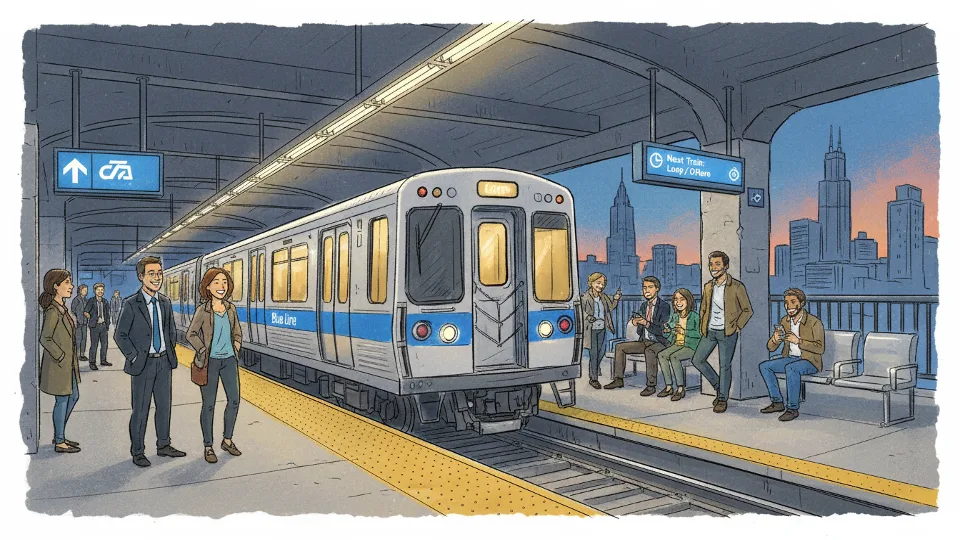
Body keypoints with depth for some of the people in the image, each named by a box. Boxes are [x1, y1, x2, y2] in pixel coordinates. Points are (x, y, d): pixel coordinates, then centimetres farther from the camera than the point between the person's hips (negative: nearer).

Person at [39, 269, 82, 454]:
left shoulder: (62, 307, 9)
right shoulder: (52, 311, -20)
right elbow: (45, 339, -23)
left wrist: (72, 358, 14)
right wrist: (61, 356, -17)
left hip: (68, 363, 10)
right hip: (58, 364, -10)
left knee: (73, 397, 17)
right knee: (62, 400, 2)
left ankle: (59, 436, 30)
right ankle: (59, 442, 15)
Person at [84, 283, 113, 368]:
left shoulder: (105, 302, 11)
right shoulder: (91, 301, -3)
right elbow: (85, 312, -3)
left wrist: (107, 325, 11)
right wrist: (92, 318, -8)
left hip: (103, 326, 5)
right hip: (95, 326, -5)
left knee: (104, 344, 10)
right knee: (94, 345, -3)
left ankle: (103, 360, 21)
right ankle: (92, 362, 4)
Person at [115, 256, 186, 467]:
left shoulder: (165, 302, 6)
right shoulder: (131, 304, -10)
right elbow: (120, 335, -7)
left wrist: (171, 353, 9)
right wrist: (134, 358, -11)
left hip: (164, 362, 5)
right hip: (143, 363, -5)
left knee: (164, 405, 13)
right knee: (140, 410, 3)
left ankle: (163, 445, 27)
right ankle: (137, 452, 15)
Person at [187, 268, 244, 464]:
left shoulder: (231, 308, 5)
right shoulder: (203, 310, -8)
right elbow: (191, 334, -4)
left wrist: (235, 348, 5)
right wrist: (203, 351, -8)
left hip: (229, 360, 5)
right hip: (210, 361, -5)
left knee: (234, 400, 7)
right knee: (209, 404, 3)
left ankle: (227, 440, 24)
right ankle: (208, 446, 15)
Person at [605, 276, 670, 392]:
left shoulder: (664, 306, -9)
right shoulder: (643, 306, 11)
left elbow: (662, 331, -18)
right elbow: (640, 331, 10)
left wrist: (646, 323, -31)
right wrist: (635, 323, -13)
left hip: (659, 343, -7)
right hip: (644, 341, 7)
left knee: (649, 351, -38)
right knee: (620, 347, -3)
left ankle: (651, 385, -31)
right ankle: (618, 379, 2)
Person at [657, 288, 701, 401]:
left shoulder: (695, 316, -4)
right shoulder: (674, 316, 14)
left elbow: (698, 334, -12)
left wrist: (684, 331, -20)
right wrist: (667, 330, -4)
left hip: (691, 347, -6)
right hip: (676, 345, 6)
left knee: (673, 357, -32)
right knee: (661, 355, -22)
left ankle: (681, 389, -23)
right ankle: (669, 387, -17)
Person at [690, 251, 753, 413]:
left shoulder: (737, 287, -9)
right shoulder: (708, 286, 7)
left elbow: (747, 310, -3)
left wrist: (736, 327, -8)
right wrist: (703, 326, 11)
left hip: (727, 333, -6)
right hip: (709, 331, 6)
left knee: (724, 366, -1)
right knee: (697, 360, 5)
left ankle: (722, 399, 13)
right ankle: (718, 387, 24)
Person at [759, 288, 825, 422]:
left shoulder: (814, 322, -12)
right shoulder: (784, 321, 7)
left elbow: (820, 348, -20)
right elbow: (770, 347, 7)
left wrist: (798, 341, -28)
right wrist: (774, 340, -17)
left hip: (810, 361, -7)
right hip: (790, 358, 7)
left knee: (791, 368, -35)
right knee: (764, 366, -10)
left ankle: (793, 409, -26)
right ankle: (777, 402, -4)